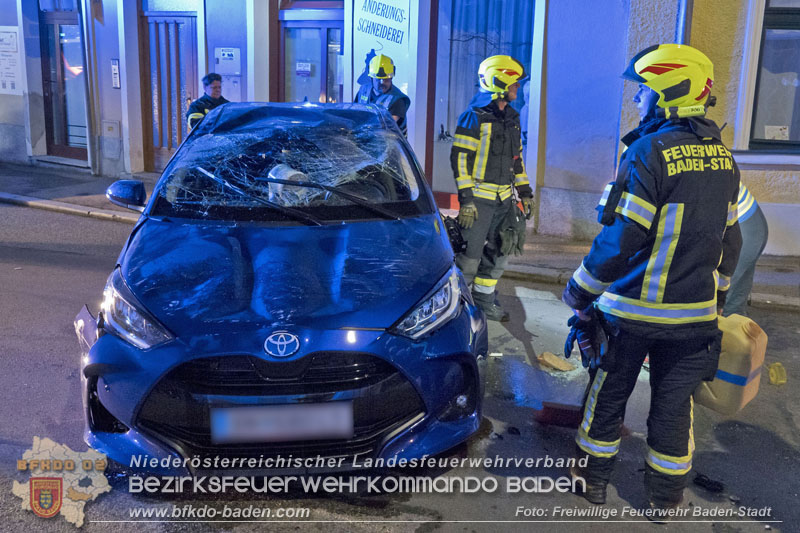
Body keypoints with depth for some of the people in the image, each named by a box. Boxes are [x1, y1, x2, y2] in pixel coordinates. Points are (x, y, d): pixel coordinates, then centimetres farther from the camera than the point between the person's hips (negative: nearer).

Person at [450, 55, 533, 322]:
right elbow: (460, 158, -14)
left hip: (504, 199, 8)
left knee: (497, 254, 12)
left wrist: (525, 191, 16)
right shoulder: (475, 117, -10)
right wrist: (465, 198, -19)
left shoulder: (512, 118, 13)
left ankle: (483, 298, 26)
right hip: (479, 197, -7)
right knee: (470, 254, -3)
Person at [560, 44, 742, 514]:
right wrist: (716, 295, 24)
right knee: (674, 404, 16)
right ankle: (667, 496, 28)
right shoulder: (723, 157, 4)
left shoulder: (649, 152, -18)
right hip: (694, 313, 6)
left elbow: (620, 238, -21)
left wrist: (579, 291, -9)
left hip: (634, 309, -5)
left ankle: (594, 478, 29)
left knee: (609, 394, 13)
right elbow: (729, 240, 12)